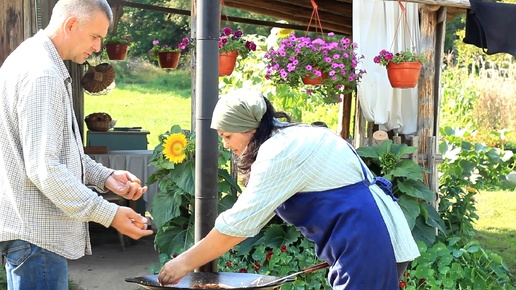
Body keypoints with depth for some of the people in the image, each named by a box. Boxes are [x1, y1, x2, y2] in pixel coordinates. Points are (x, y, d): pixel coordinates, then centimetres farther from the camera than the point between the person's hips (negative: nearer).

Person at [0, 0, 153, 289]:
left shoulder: (36, 61, 14)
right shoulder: (42, 75, -20)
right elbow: (43, 167, -25)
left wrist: (105, 177, 7)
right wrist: (109, 214, -22)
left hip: (31, 229, 11)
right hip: (35, 233, -11)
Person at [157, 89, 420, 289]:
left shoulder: (282, 151, -16)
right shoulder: (290, 139, 14)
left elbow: (239, 222, -16)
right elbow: (251, 217, 16)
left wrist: (186, 262, -6)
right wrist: (193, 255, 13)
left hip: (367, 242, -10)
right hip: (365, 240, 10)